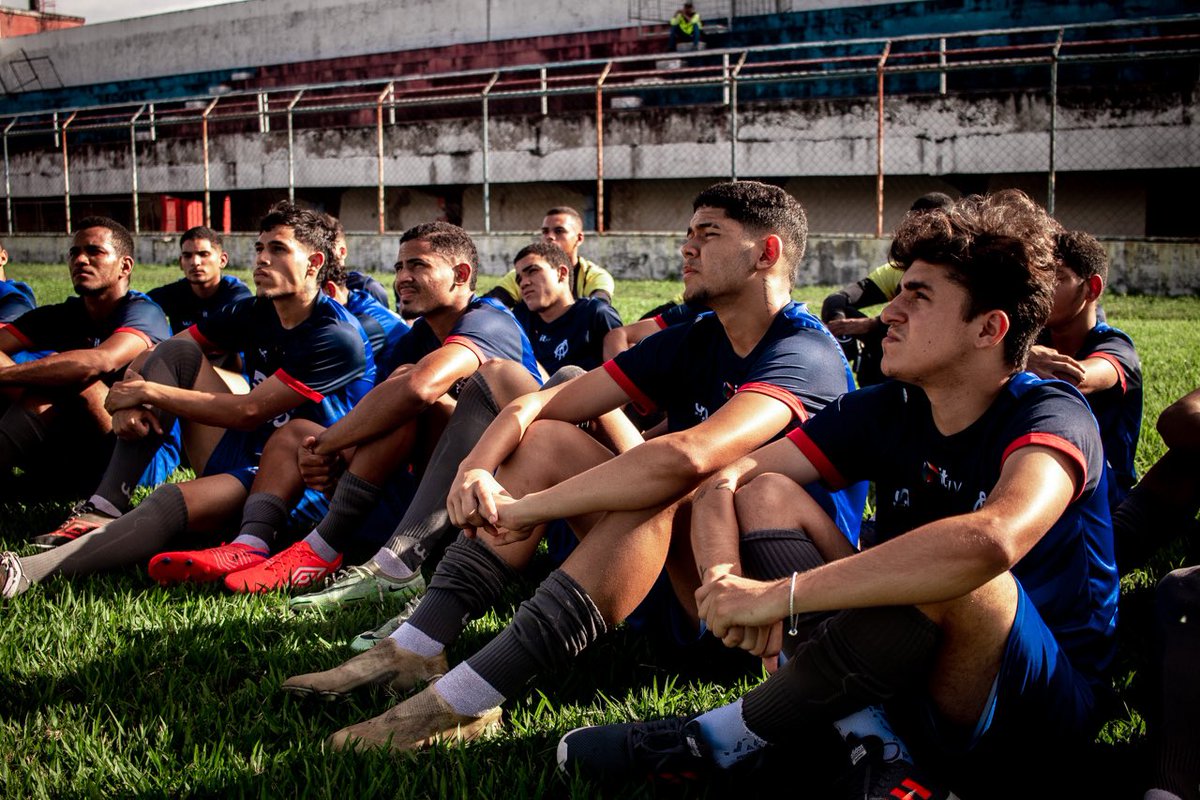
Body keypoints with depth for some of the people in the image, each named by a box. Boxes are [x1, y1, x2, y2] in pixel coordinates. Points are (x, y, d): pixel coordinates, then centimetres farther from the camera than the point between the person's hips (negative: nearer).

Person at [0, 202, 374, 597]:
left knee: (174, 501, -35)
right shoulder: (253, 312, 8)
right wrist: (128, 399, -11)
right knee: (178, 352, -5)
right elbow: (156, 356, 12)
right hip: (240, 455, 8)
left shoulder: (338, 337, -17)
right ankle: (104, 506, -14)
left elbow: (249, 412, -21)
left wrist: (149, 391, -14)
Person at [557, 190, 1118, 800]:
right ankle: (874, 748, -21)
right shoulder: (886, 410, 1)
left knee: (949, 575, -37)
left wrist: (780, 595, -37)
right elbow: (726, 480, -2)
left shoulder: (1051, 416, -17)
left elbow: (987, 543, -40)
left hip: (1043, 715, -5)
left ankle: (721, 739, -19)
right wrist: (724, 578, -25)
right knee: (767, 494, -7)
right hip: (906, 694, 6)